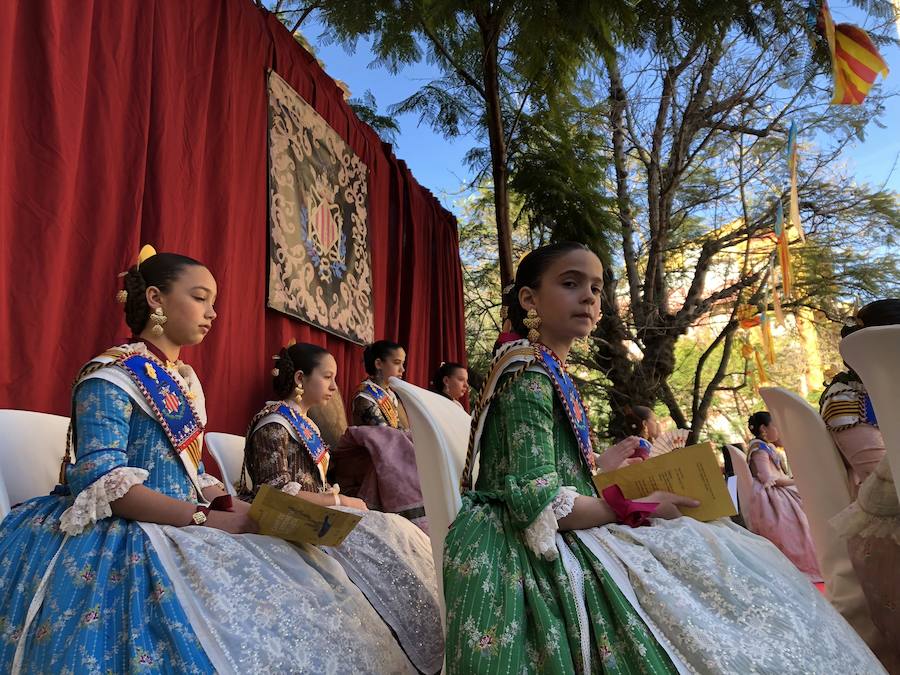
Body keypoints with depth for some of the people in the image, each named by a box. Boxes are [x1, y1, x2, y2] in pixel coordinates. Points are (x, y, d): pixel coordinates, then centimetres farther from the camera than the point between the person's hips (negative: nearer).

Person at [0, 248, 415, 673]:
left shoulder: (186, 380, 16)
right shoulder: (112, 375, -8)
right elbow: (103, 482, -18)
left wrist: (243, 510, -1)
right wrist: (208, 519, -23)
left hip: (180, 530, 7)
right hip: (125, 538, -7)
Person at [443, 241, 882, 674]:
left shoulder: (549, 374, 12)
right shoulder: (530, 374, -16)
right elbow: (539, 502, -23)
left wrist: (600, 465, 17)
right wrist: (638, 509, -12)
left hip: (551, 543, 9)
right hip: (533, 556, -9)